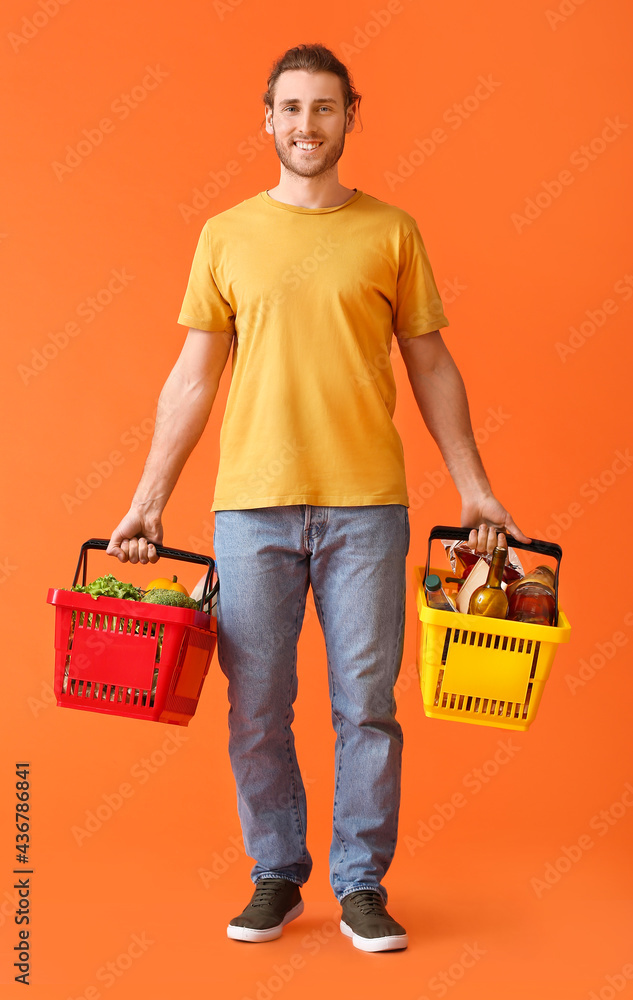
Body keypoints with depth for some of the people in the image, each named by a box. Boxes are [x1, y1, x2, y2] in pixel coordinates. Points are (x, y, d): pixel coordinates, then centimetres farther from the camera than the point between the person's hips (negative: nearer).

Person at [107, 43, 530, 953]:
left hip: (366, 506, 0)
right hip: (251, 505, 1)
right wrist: (149, 499, 5)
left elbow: (431, 366, 9)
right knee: (256, 709, 6)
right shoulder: (226, 236, 8)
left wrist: (476, 489, 5)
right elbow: (194, 376, 9)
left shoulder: (391, 231, 6)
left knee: (366, 704, 4)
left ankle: (362, 887, 18)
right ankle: (277, 878, 22)